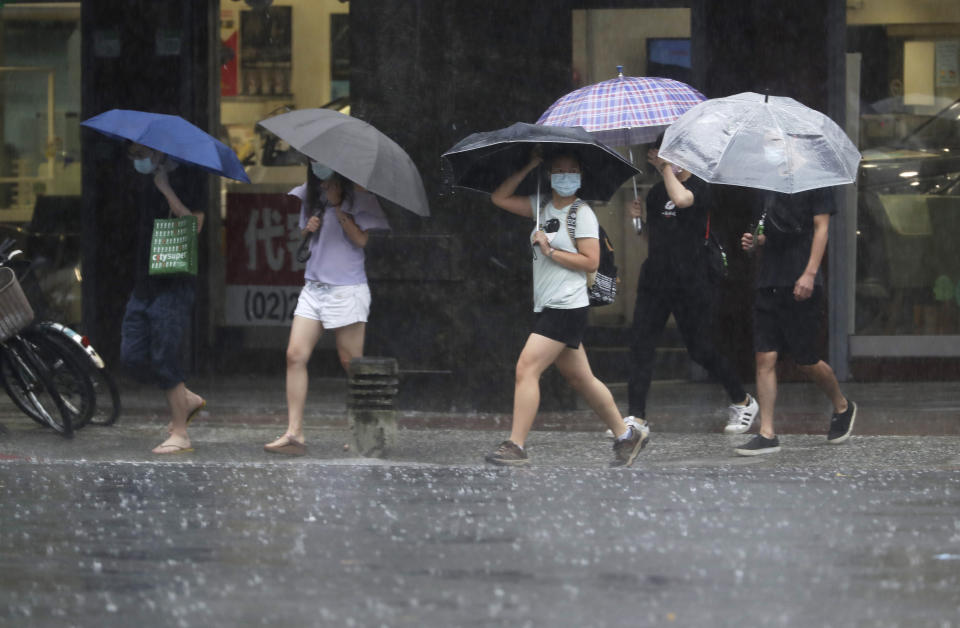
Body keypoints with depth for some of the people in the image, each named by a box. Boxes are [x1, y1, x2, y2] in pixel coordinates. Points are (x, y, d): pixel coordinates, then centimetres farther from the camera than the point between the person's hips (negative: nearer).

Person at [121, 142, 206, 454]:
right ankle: (188, 399, 21)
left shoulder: (184, 186, -7)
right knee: (132, 355, 2)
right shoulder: (145, 188, 16)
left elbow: (193, 226, -21)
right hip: (144, 285, 8)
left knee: (163, 357, -12)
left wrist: (166, 190, -20)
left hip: (173, 285, -8)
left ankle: (179, 434, -5)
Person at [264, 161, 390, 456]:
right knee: (295, 355, -8)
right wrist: (307, 230, 1)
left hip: (347, 288, -6)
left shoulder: (357, 196, -2)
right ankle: (294, 432, -12)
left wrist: (336, 205, -15)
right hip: (314, 286, 6)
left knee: (350, 362, -2)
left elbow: (362, 239, -12)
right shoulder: (310, 196, 15)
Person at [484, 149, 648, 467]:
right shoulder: (542, 208, 14)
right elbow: (500, 197, 13)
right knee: (579, 378, 13)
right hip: (547, 307, 8)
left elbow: (590, 262, -12)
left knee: (526, 367, -16)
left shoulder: (582, 214, -6)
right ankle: (627, 435, 23)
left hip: (567, 306, -8)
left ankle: (516, 446, -17)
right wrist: (530, 166, 6)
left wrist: (550, 251, -15)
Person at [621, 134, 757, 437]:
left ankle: (742, 401, 23)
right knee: (641, 344, -4)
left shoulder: (700, 187, -9)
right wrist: (642, 217, 4)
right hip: (656, 278, 7)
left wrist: (665, 167, -20)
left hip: (691, 281, -7)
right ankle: (636, 417, -4)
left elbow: (681, 199, -33)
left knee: (699, 348, 2)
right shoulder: (656, 191, 14)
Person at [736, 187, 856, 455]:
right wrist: (755, 241, 3)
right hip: (769, 282, 6)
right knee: (765, 358, -3)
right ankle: (767, 434, -4)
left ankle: (842, 407, 28)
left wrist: (809, 274, -18)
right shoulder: (769, 185, 15)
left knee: (806, 361, 1)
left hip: (800, 285, -6)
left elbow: (821, 227, -8)